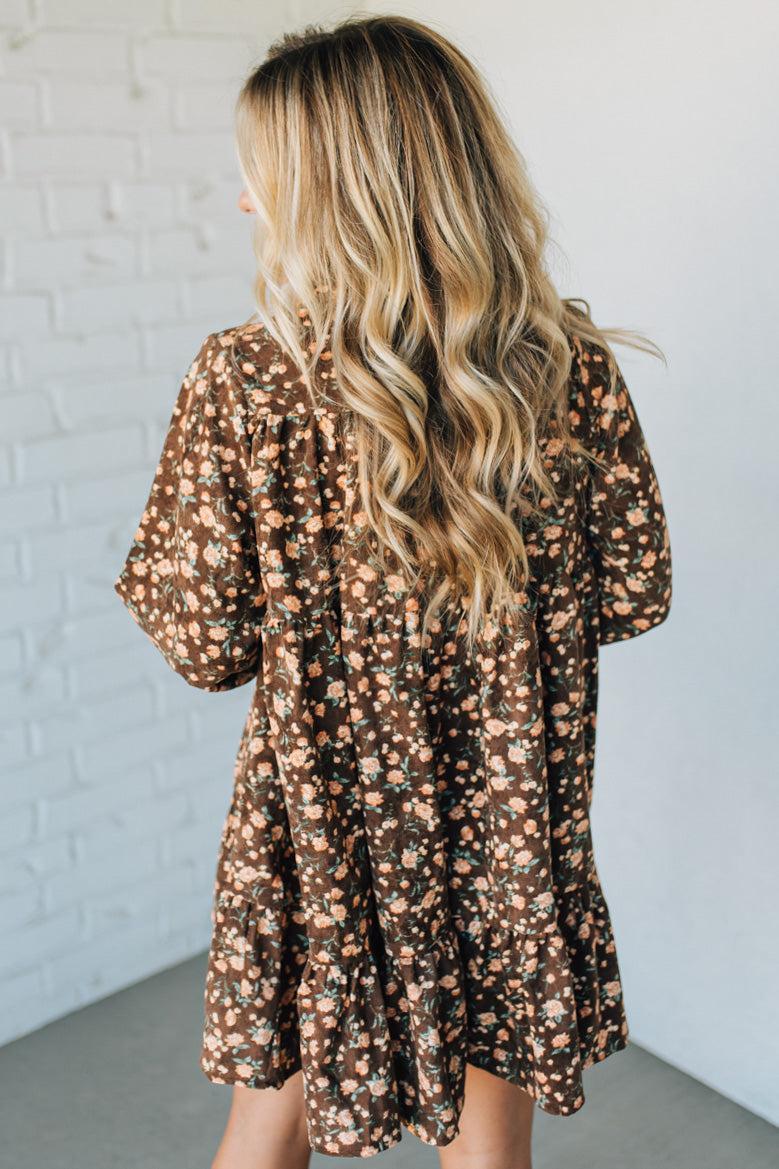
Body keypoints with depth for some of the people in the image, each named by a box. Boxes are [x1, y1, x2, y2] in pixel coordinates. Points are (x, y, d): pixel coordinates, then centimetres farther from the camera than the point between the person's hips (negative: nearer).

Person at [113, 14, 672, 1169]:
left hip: (322, 815, -1)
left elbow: (205, 643, -13)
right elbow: (634, 594, -2)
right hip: (516, 816, 2)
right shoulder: (574, 367, -12)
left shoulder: (244, 380, -19)